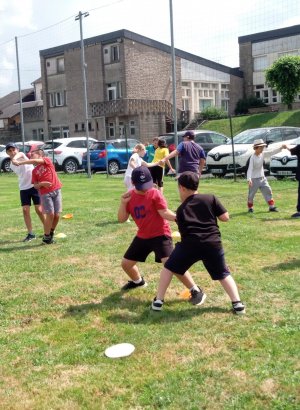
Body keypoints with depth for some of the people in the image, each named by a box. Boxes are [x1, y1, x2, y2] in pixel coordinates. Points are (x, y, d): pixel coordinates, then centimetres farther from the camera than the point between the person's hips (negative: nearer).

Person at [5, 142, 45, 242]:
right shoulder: (12, 165, 8)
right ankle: (30, 234, 9)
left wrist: (15, 158, -61)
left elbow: (20, 154, -37)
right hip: (23, 188, 6)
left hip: (34, 186, -5)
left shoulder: (22, 156, -11)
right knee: (25, 210, -1)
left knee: (39, 210, -3)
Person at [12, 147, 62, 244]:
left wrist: (20, 163, -12)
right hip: (45, 193, 1)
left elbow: (35, 161, -15)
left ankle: (51, 233, 22)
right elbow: (35, 185, 7)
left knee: (57, 215, 1)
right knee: (50, 214, -10)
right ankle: (46, 237, 2)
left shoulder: (47, 160, 3)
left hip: (56, 190, 0)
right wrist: (42, 184, -15)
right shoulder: (35, 171, 11)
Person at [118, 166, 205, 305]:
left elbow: (164, 213, -21)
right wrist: (123, 202, -16)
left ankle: (196, 291, -13)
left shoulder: (155, 194, -14)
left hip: (160, 234, -6)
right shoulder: (130, 197, 0)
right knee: (126, 263, 15)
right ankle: (138, 281, 49)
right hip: (142, 236, 6)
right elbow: (122, 219, -1)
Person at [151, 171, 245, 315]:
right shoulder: (211, 198, 11)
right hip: (213, 243, 1)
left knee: (169, 268, 18)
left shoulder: (181, 209, 15)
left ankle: (158, 300, 18)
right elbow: (225, 217, 8)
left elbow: (183, 230, 14)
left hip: (190, 244, -1)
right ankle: (237, 303, 8)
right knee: (223, 274, 19)